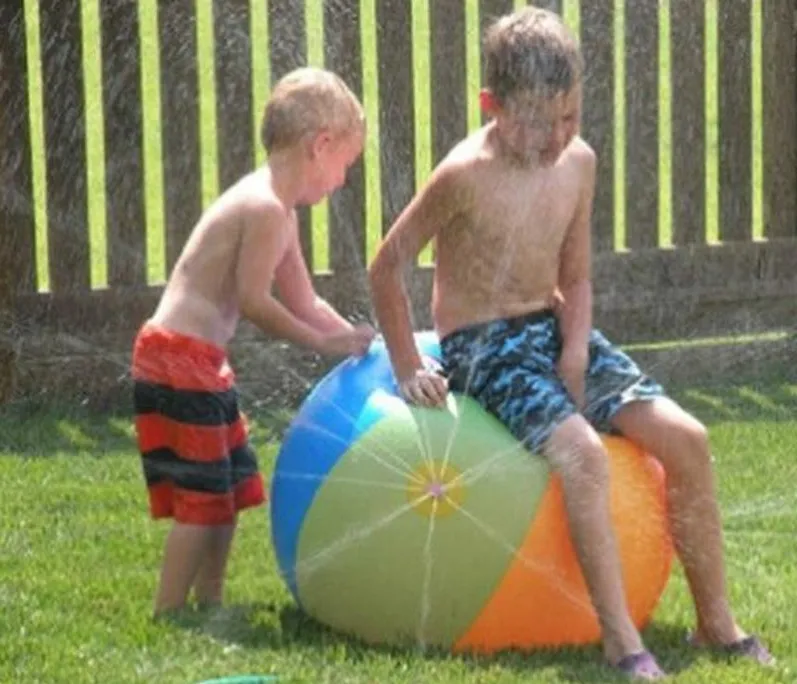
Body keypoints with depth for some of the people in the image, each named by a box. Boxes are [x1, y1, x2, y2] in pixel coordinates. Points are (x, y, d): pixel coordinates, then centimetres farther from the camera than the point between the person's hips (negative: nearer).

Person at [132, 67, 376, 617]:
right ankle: (170, 613, -2)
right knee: (202, 496, -7)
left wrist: (360, 341, 11)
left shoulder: (278, 211, 16)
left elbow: (303, 302, 20)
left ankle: (209, 602, 27)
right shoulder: (266, 208, -18)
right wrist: (327, 343, -14)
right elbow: (255, 302, -21)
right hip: (178, 363, -11)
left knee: (231, 485, 18)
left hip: (200, 363, 11)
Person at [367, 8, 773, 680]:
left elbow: (575, 278, 10)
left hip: (555, 327, 6)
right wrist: (407, 368, -9)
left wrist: (576, 356, -5)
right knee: (583, 452, -31)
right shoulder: (466, 175, -18)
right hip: (481, 345, -6)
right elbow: (387, 266, -10)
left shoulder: (578, 162, 0)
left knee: (686, 437, -9)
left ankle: (717, 621, 1)